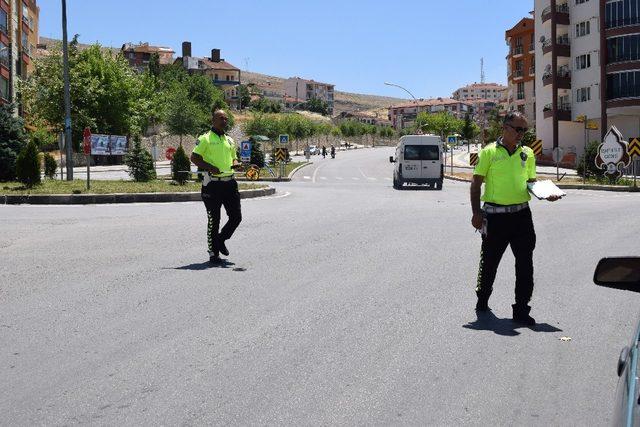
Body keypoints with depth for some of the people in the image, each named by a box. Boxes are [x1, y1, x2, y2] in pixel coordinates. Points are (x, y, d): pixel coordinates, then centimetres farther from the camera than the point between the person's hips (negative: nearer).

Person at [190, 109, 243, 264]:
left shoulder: (229, 140, 16)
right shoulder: (205, 139, -3)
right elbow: (194, 157, -8)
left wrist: (236, 164, 2)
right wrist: (210, 167, -21)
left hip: (230, 182, 6)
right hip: (212, 183, -6)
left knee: (236, 216, 3)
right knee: (213, 219, 0)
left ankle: (221, 239, 28)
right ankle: (213, 253, 12)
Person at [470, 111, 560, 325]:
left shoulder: (527, 154, 11)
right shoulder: (489, 152, -1)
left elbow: (531, 182, 18)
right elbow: (476, 183, -1)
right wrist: (476, 212, -8)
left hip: (521, 214, 3)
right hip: (495, 216, -3)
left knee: (525, 263, -2)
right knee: (489, 261, 10)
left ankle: (521, 310, 6)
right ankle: (482, 300, 33)